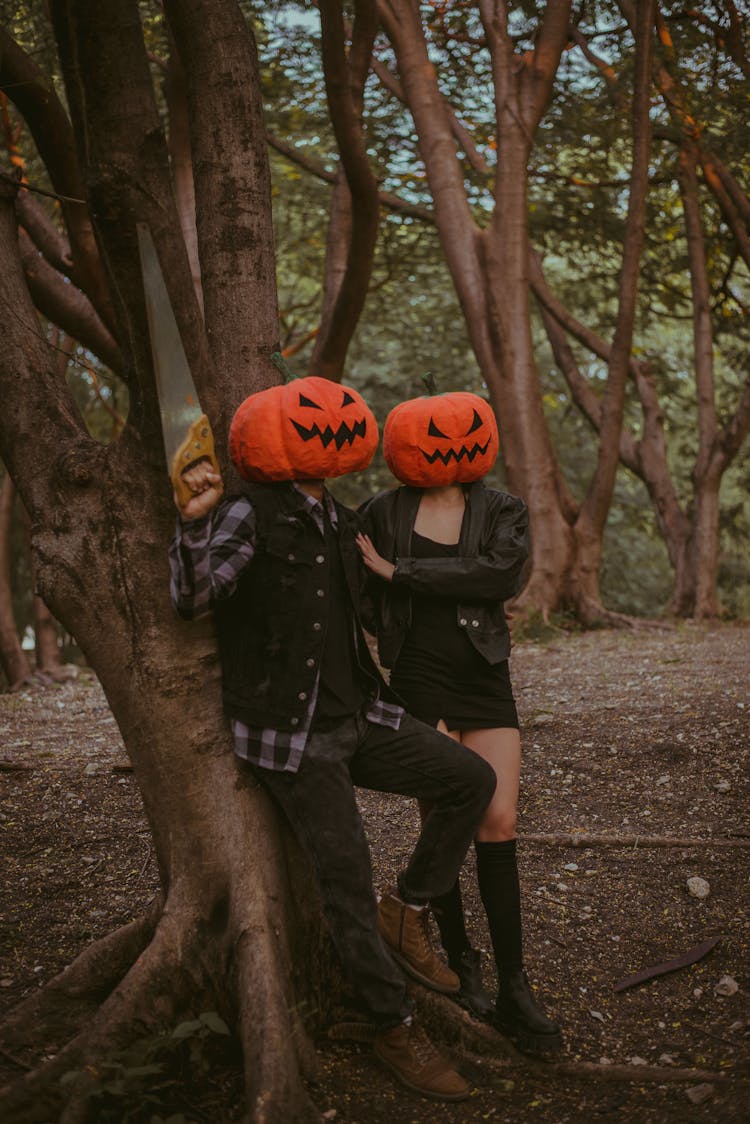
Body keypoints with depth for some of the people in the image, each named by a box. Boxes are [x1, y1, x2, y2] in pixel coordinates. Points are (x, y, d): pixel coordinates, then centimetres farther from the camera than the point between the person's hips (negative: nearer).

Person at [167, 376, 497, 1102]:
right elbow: (193, 596, -23)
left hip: (355, 720, 7)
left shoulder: (337, 522, 14)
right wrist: (194, 522, -32)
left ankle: (406, 911, 14)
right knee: (347, 880, -5)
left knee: (472, 779, 0)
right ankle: (395, 1030, 10)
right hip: (290, 736, -7)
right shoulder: (249, 515, -11)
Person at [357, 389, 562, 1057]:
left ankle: (513, 990, 2)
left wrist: (400, 573, -18)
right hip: (419, 683, 0)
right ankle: (461, 965, 21)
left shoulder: (503, 513, 0)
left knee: (499, 826, -5)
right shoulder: (384, 513, 3)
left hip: (487, 682, 0)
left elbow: (501, 574, -20)